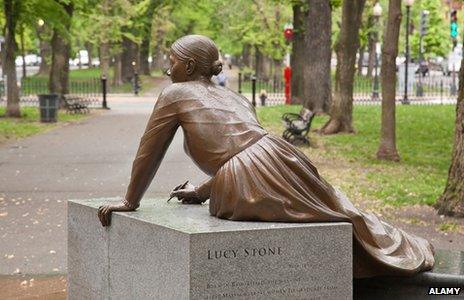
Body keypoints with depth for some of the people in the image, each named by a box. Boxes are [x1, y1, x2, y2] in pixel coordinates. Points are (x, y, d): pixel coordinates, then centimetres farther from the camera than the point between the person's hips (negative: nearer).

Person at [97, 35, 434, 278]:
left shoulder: (176, 94, 9)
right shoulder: (235, 96, 27)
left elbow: (149, 154, 11)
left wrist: (130, 201, 21)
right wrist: (202, 191, 42)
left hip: (242, 193, -5)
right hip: (277, 158, 5)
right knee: (338, 213, 26)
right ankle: (406, 253, 43)